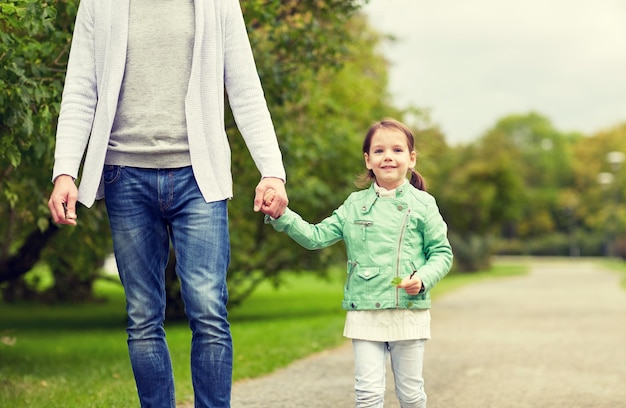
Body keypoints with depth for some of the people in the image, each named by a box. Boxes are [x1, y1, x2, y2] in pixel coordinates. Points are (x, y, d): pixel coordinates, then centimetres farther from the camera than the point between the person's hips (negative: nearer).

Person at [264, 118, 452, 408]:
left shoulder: (422, 204, 1)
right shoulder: (355, 205, 8)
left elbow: (442, 253, 2)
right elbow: (316, 237, 7)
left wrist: (423, 278, -16)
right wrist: (281, 216, -5)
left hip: (409, 311, -1)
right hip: (364, 313, 1)